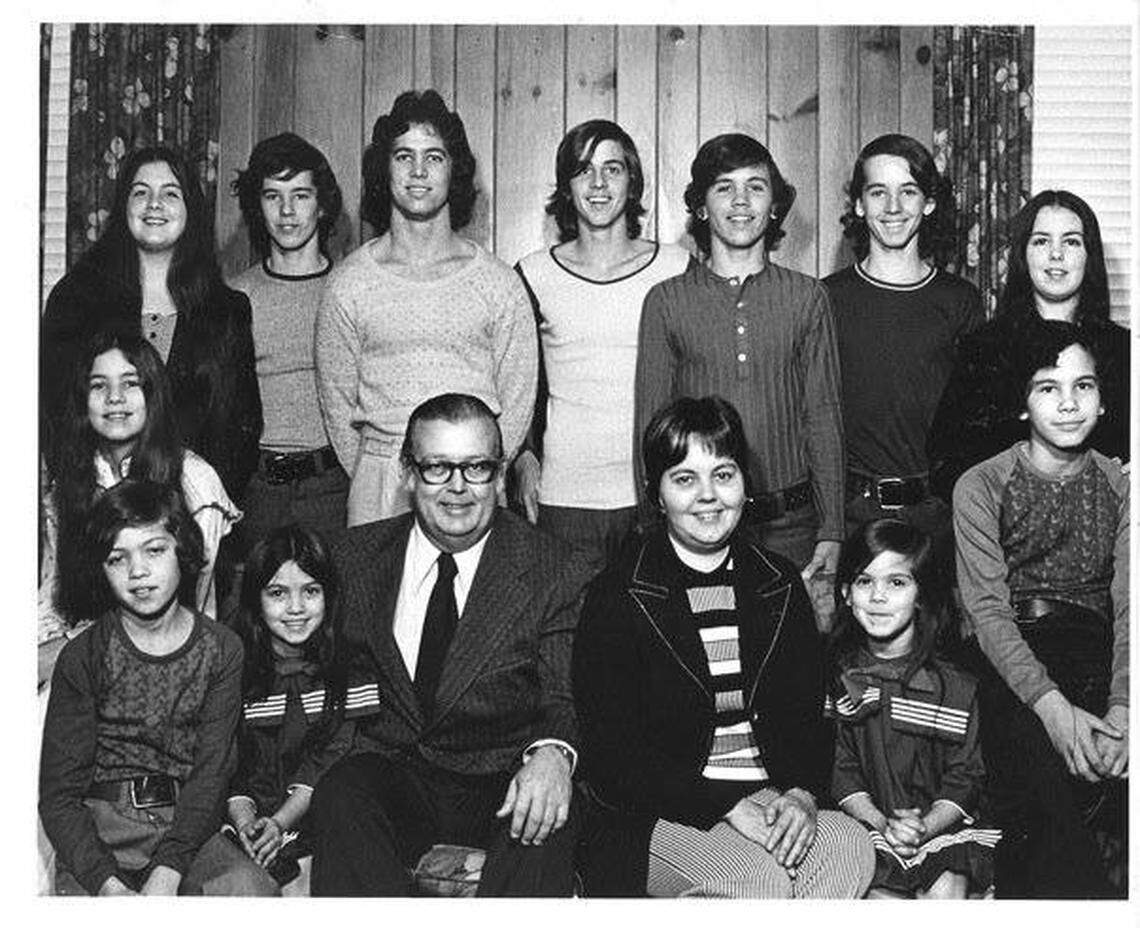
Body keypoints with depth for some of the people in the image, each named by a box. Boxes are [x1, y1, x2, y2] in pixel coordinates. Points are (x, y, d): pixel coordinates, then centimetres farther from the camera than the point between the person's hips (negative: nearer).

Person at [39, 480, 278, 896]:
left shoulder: (222, 650, 3)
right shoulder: (82, 658, -1)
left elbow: (211, 772, -5)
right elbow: (59, 794, -5)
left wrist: (168, 872, -21)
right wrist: (108, 884, -22)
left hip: (185, 822, 1)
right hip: (98, 826, -1)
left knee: (251, 889, -26)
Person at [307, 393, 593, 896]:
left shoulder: (554, 572, 0)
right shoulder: (355, 558, 7)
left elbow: (568, 698, -6)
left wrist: (553, 753, -30)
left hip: (504, 782, -1)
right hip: (389, 772, 2)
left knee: (548, 816, -33)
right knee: (340, 795, -30)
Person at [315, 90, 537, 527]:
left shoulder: (498, 283, 2)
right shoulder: (347, 285, 2)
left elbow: (517, 400, 6)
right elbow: (337, 404, 8)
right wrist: (370, 482, 2)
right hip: (377, 487, 0)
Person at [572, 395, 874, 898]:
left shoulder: (781, 586, 13)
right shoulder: (616, 597, -3)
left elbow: (809, 716, 10)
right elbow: (612, 760, -8)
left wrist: (803, 795, -12)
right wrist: (727, 806, -18)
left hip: (776, 803, 5)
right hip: (660, 815, -5)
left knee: (852, 848, -26)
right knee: (760, 881, -32)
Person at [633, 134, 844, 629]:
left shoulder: (807, 298, 7)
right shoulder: (667, 301, 4)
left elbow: (824, 419, 6)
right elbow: (649, 425, 5)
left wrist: (831, 531, 0)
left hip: (789, 524, 1)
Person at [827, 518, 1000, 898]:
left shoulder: (956, 688, 0)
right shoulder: (834, 678, 2)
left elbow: (965, 777, -1)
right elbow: (839, 771, 0)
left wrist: (924, 827, -17)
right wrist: (882, 823, -15)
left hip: (943, 828, 0)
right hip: (865, 828, 0)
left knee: (946, 891, -23)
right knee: (880, 892, -24)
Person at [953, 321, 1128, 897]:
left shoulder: (1120, 488, 12)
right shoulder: (981, 488, 4)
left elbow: (1128, 609, 4)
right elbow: (988, 610, -5)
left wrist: (1122, 706, -15)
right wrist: (1051, 704, -20)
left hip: (1094, 650, 2)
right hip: (1009, 659, -2)